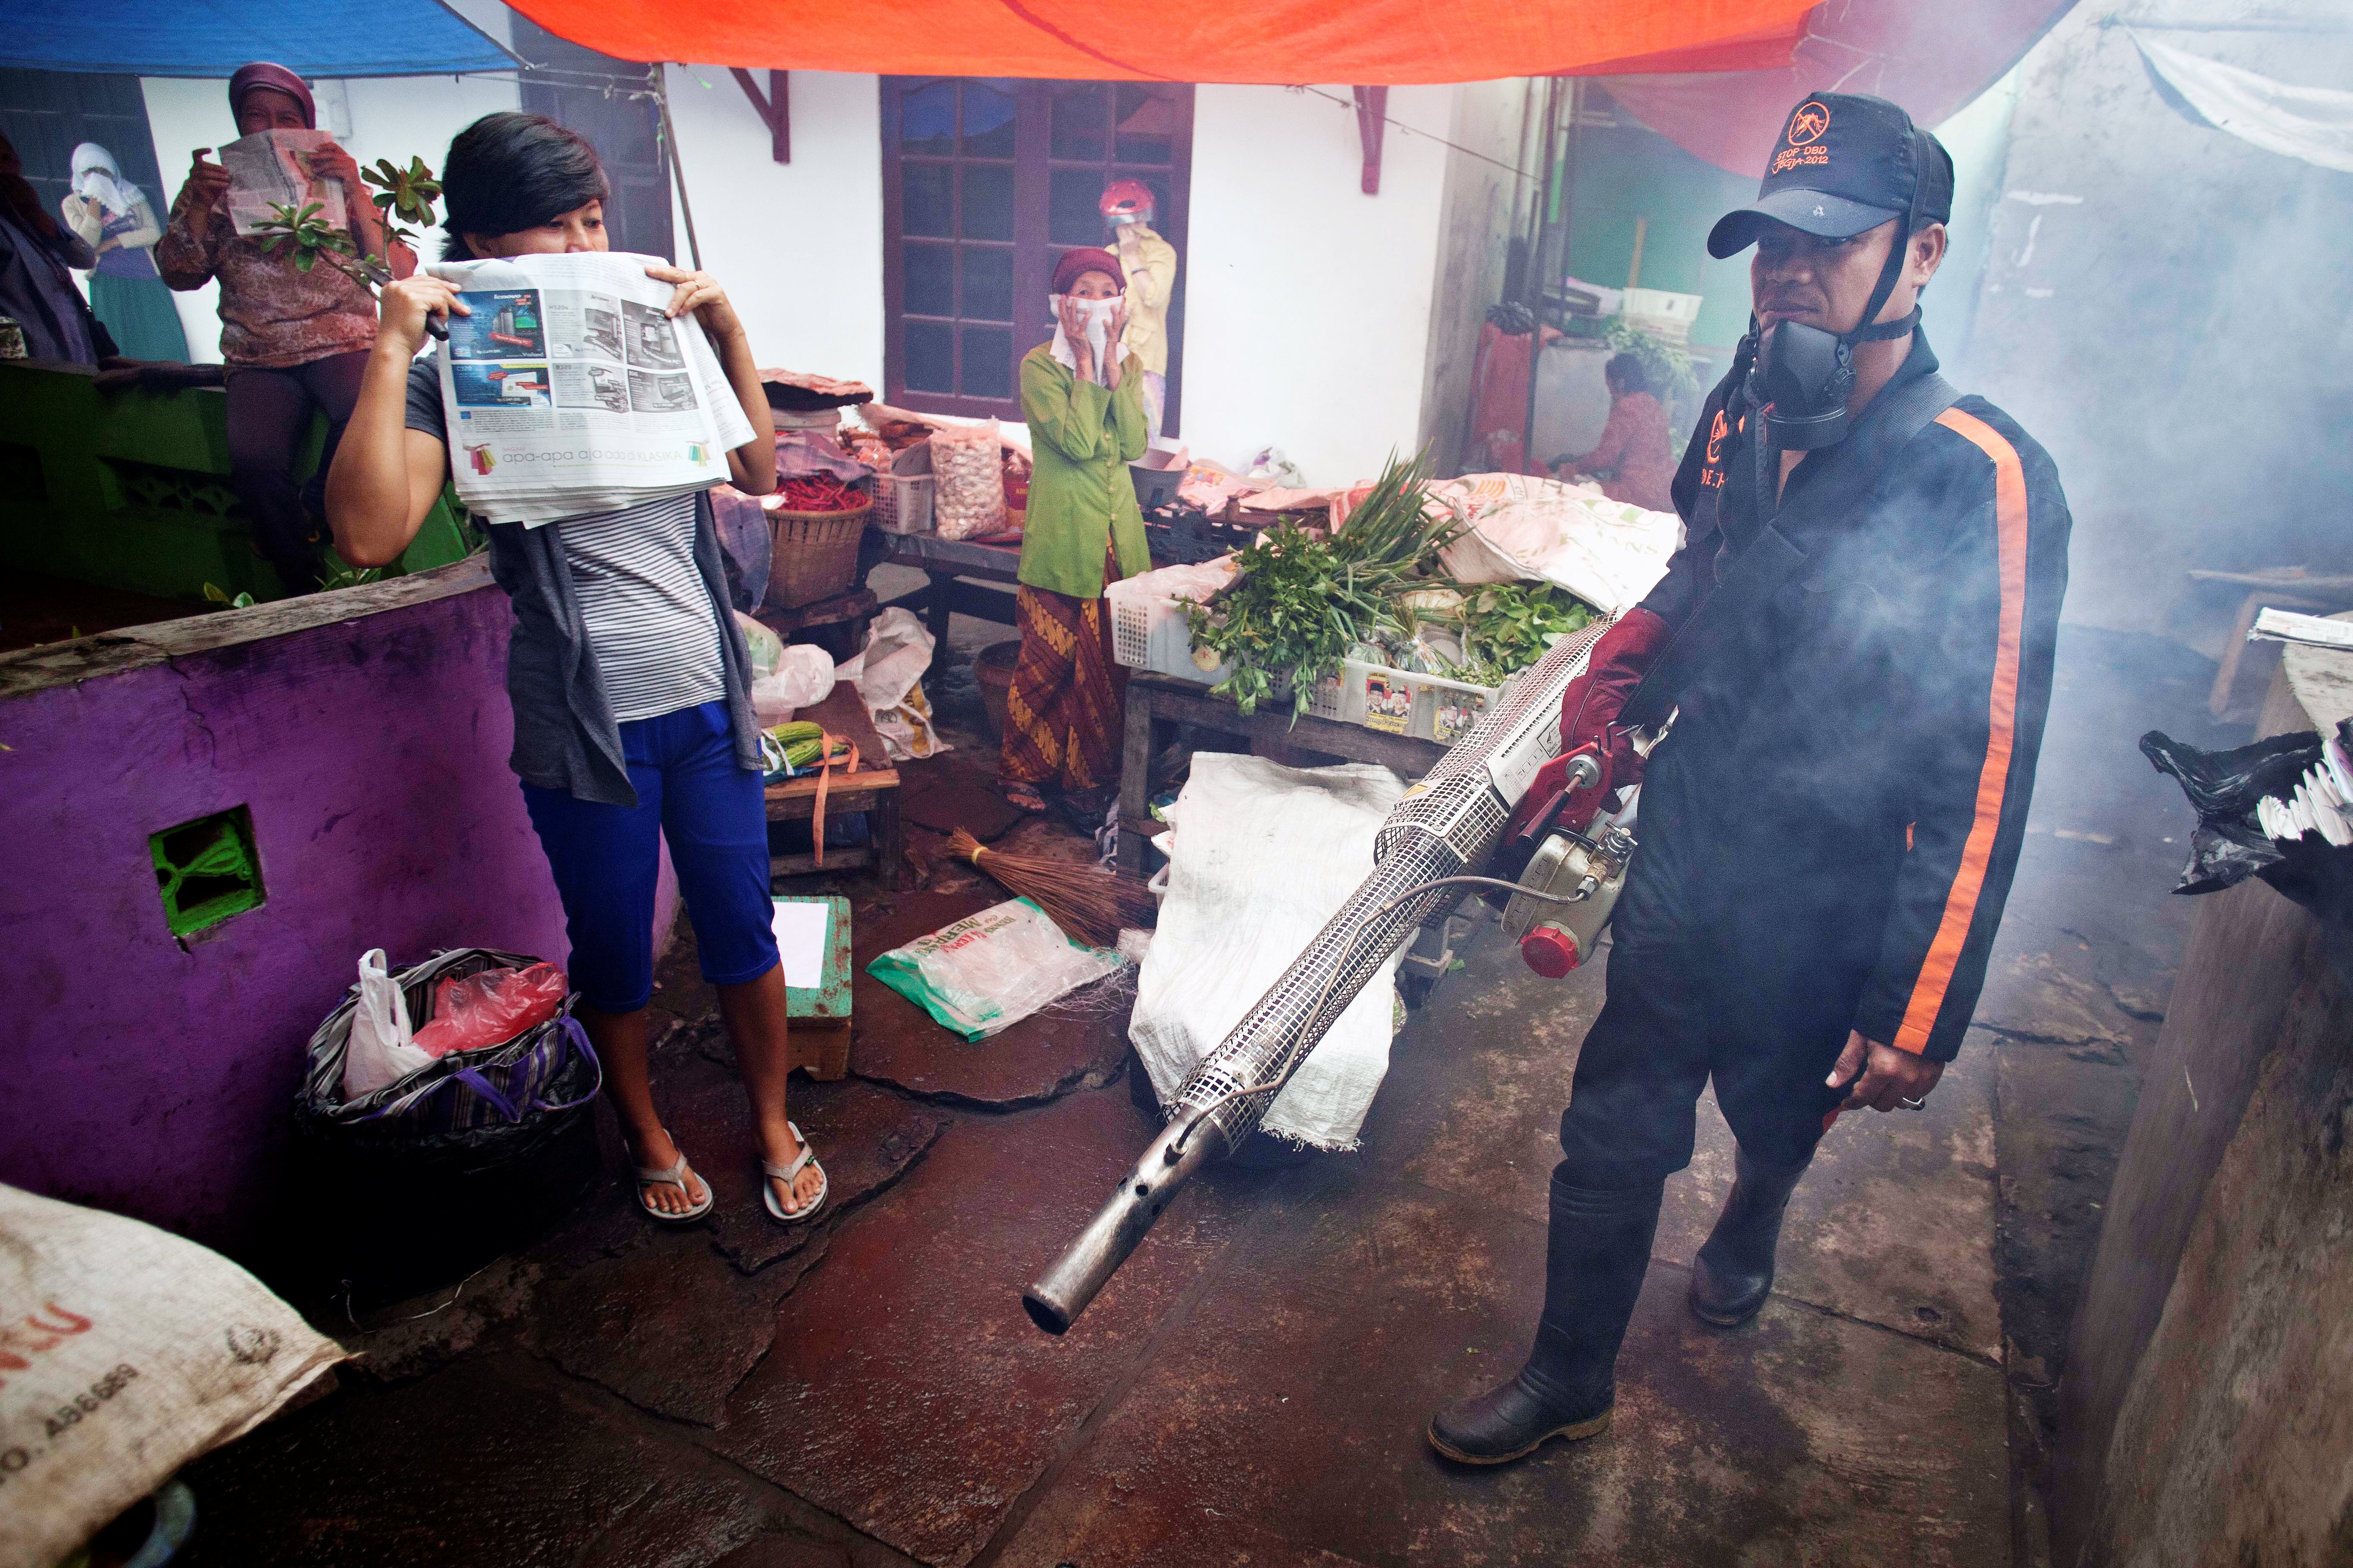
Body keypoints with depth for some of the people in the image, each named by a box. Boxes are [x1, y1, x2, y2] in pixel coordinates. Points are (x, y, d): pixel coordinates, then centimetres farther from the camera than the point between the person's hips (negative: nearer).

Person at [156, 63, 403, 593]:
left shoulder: (336, 182, 13)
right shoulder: (213, 189, 16)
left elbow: (395, 269, -2)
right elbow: (178, 274, 7)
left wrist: (355, 192, -14)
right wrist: (199, 206, -8)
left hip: (341, 345, -1)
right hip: (260, 360, 1)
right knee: (253, 461, -29)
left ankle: (309, 516, -9)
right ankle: (311, 590, -13)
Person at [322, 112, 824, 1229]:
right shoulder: (452, 377, -6)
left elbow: (759, 473, 3)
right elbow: (370, 533, -20)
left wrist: (728, 330, -4)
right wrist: (392, 349, -18)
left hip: (707, 701, 3)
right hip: (583, 723, -3)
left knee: (743, 934, 13)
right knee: (613, 956, 14)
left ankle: (774, 1126, 35)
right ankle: (649, 1139, 39)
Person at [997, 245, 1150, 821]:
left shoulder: (1129, 364, 9)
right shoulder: (1040, 365, -6)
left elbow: (1134, 445, -6)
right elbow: (1077, 441, -19)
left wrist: (1112, 361, -9)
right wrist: (1085, 362, -13)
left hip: (1116, 528, 5)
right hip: (1061, 531, -4)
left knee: (1109, 657, 6)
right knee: (1049, 658, 1)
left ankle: (1090, 777, 19)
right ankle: (1024, 770, 18)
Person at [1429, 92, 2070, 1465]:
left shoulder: (1984, 481, -22)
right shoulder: (1747, 413, -1)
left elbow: (1984, 778, -21)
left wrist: (1918, 1016, -18)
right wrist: (1613, 688, 4)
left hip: (1821, 916, -4)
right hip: (1681, 858, 5)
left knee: (1780, 1103, 22)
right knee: (1614, 1130, 11)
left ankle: (1753, 1224, 58)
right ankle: (1572, 1382, 33)